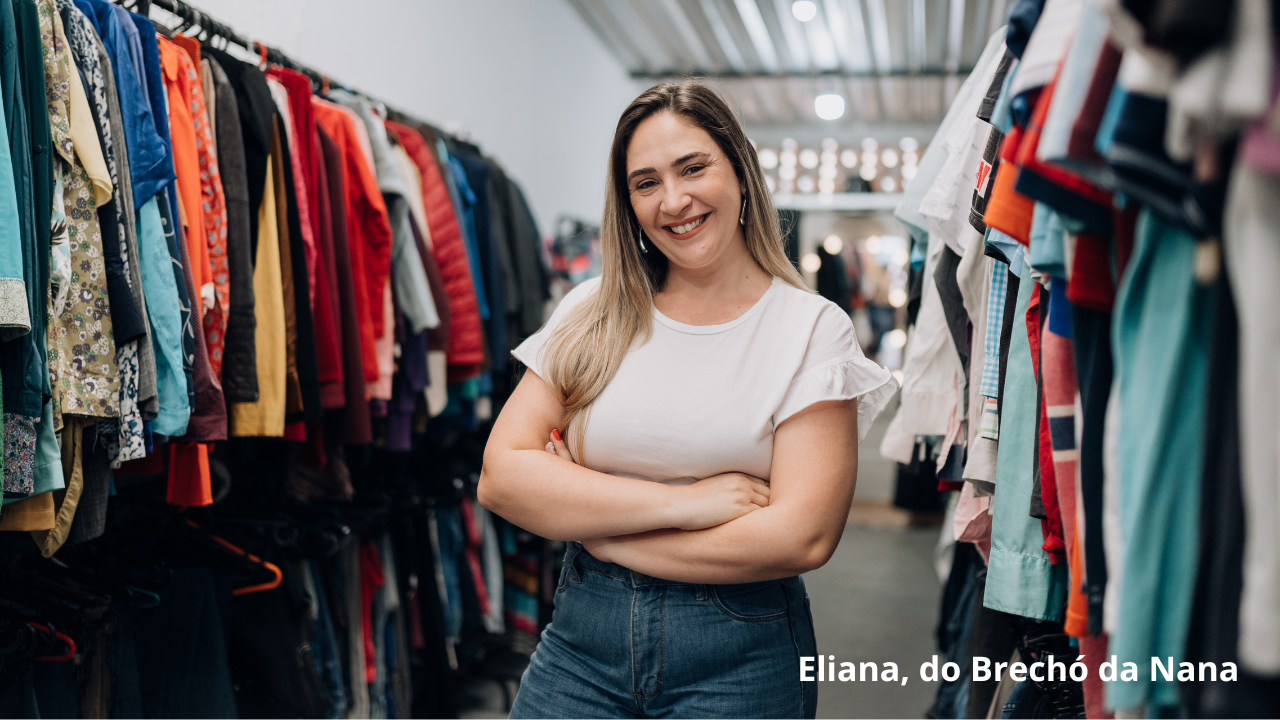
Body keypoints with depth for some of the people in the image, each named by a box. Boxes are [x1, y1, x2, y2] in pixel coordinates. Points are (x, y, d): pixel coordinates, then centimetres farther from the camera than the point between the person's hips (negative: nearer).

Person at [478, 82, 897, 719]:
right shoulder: (593, 313, 2)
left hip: (739, 660, -2)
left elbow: (802, 536, -16)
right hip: (581, 641, 3)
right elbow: (500, 476, -7)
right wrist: (681, 502, -17)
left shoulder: (813, 329, -6)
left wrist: (586, 520, -12)